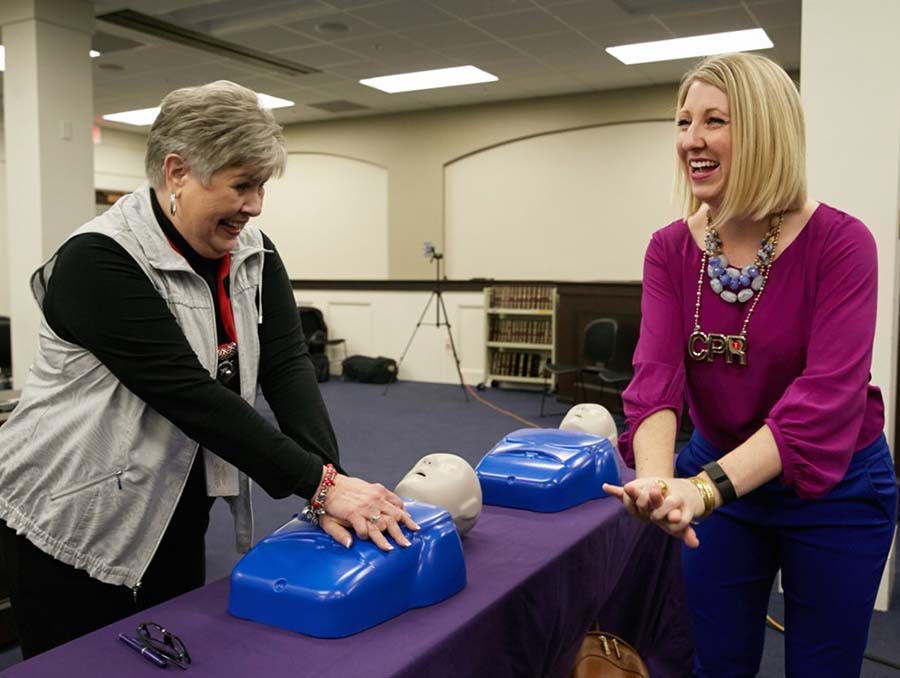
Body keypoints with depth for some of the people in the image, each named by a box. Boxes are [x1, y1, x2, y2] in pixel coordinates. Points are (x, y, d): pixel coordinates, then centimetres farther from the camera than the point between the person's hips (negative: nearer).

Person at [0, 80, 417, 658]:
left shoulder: (253, 256, -3)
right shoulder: (99, 262, -24)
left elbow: (288, 366, -11)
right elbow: (187, 393, -30)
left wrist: (330, 483, -24)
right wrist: (320, 483, -31)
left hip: (177, 517, 6)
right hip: (76, 521, -6)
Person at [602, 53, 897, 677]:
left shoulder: (840, 242, -20)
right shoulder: (670, 250, -9)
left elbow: (827, 394, -30)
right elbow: (657, 374, -20)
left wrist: (707, 486, -42)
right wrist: (657, 479, -39)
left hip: (835, 489, -3)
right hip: (718, 475, 3)